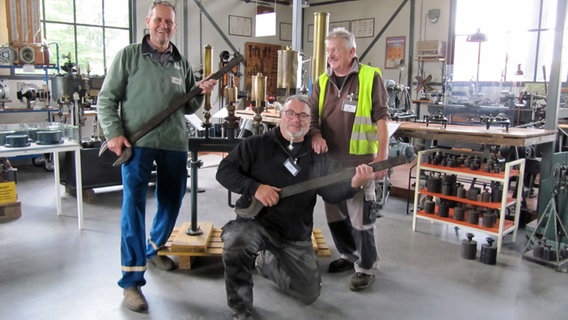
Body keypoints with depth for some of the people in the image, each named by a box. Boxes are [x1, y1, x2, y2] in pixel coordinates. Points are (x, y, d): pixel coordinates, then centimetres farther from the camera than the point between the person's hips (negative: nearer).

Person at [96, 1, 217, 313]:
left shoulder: (182, 64, 14)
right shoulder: (128, 56, 2)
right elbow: (107, 98, 0)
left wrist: (200, 93, -3)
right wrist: (114, 133, -12)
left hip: (174, 144, 5)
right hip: (136, 143, -5)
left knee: (171, 201, 15)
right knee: (133, 205, -9)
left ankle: (154, 249, 40)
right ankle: (132, 280, -1)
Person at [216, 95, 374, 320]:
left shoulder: (317, 156, 5)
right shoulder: (256, 144, -5)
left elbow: (331, 194, 2)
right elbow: (224, 171, -8)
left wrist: (354, 184, -19)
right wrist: (254, 187, -25)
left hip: (296, 236, 4)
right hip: (256, 222, -4)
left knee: (309, 293, 9)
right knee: (236, 241, -38)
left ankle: (265, 262, 34)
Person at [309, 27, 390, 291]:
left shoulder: (370, 78, -6)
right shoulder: (322, 82, 10)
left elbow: (381, 120, -7)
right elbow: (311, 115, 10)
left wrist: (382, 156, -12)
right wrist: (315, 134, -12)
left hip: (359, 160, -6)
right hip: (329, 160, 6)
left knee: (360, 217, -2)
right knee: (335, 214, 16)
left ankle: (367, 267, 16)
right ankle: (349, 255, 36)